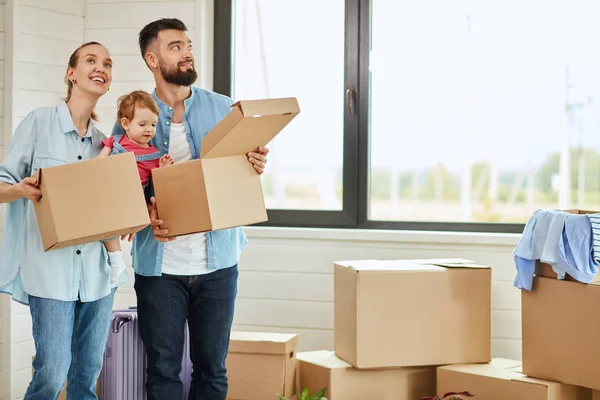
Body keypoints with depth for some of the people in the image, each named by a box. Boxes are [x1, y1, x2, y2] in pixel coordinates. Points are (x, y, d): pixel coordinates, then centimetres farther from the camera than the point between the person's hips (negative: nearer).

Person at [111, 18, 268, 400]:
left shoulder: (223, 109, 5)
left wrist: (257, 166, -14)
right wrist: (147, 216, -20)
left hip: (217, 259, 1)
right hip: (159, 264, -1)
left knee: (212, 368, 6)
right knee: (162, 369, 5)